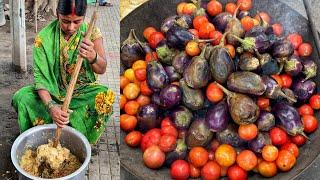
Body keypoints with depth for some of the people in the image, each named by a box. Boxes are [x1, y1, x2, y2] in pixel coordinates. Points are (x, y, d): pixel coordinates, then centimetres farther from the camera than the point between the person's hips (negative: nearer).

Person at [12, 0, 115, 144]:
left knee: (106, 97, -31)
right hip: (52, 92, 0)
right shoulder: (44, 37, -13)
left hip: (83, 91, 0)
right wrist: (50, 105, -36)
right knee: (21, 97, -26)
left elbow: (101, 69, -14)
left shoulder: (91, 32, -10)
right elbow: (40, 75, -17)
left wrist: (92, 56, -40)